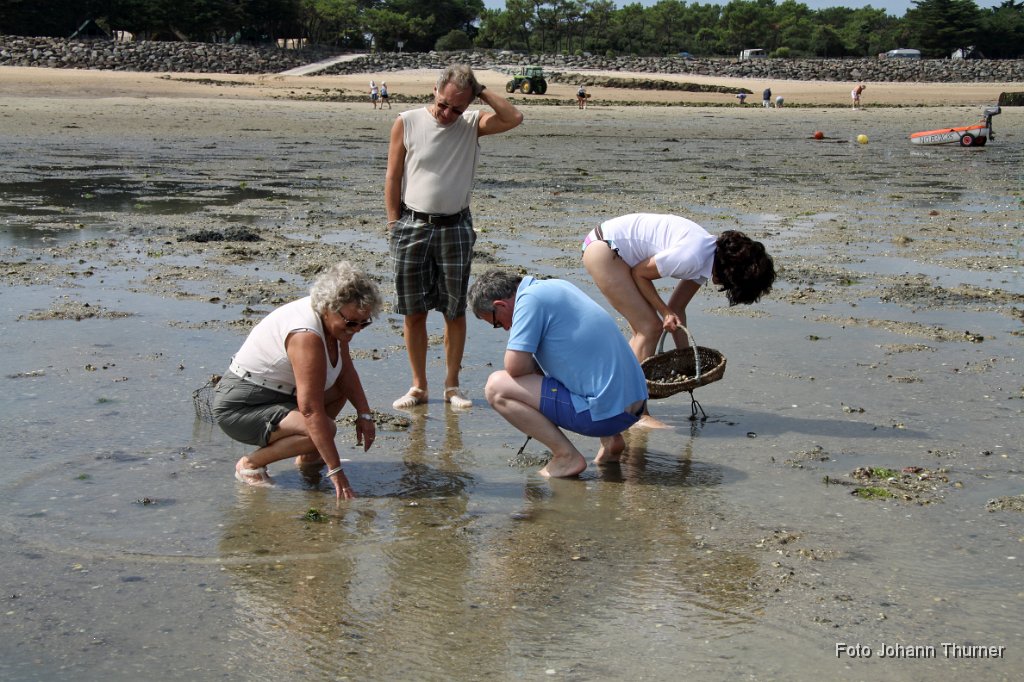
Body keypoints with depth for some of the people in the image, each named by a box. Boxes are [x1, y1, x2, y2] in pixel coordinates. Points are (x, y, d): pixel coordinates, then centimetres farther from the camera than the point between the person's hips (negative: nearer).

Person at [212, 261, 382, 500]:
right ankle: (251, 464, -9)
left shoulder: (334, 319, -2)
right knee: (324, 427, -27)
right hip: (239, 407, -10)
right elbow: (311, 410, -33)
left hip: (276, 394, 10)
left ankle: (308, 457, 19)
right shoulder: (307, 335, -30)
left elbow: (346, 371, 13)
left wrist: (364, 414, 0)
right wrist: (336, 471, -32)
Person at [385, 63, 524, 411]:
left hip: (455, 228, 1)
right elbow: (393, 177, 2)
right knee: (413, 311, 4)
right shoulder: (407, 123, -1)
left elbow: (514, 118, -13)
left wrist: (481, 90, -8)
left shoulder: (472, 124, 2)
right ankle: (418, 386, 14)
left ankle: (452, 385, 16)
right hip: (412, 226, -1)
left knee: (455, 311, 5)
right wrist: (394, 225, -2)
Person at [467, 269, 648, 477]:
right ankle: (611, 440, 20)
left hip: (605, 412, -9)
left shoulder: (530, 299, -11)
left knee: (496, 387, -7)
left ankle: (567, 455, -6)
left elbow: (515, 368, -15)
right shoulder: (556, 286, 16)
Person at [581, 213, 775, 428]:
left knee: (644, 329, 10)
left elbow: (677, 308, 9)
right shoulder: (692, 257, -27)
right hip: (602, 248, -9)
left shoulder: (709, 259, 3)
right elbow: (638, 273, -14)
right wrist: (665, 311, -9)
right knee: (650, 326, -10)